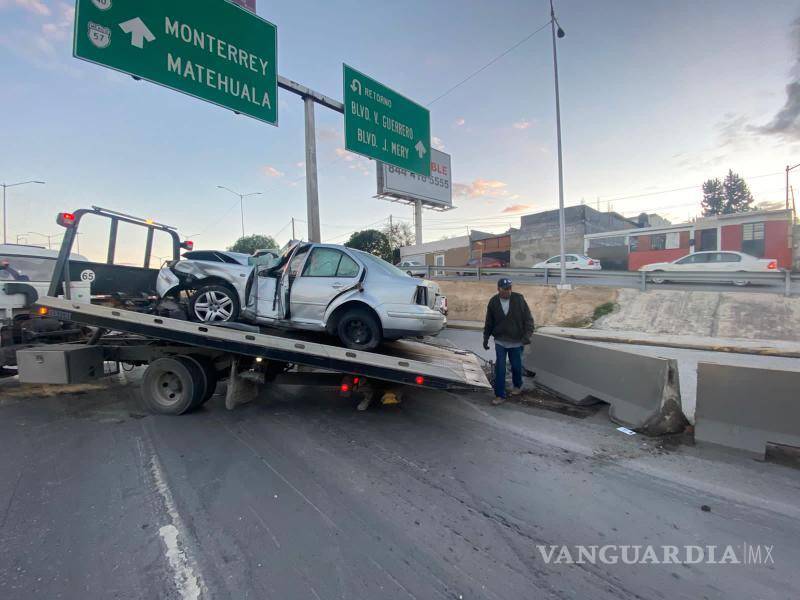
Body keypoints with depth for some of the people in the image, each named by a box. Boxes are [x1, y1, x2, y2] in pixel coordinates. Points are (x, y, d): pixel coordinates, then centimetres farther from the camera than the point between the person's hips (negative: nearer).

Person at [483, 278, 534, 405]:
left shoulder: (519, 299, -10)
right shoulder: (493, 302, -5)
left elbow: (528, 319, -7)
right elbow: (489, 323, 6)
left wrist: (527, 335, -17)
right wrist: (486, 338, 8)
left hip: (516, 342, 0)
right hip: (500, 341, 1)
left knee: (516, 366, 15)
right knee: (499, 368, -2)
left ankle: (517, 385, 43)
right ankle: (500, 395, 9)